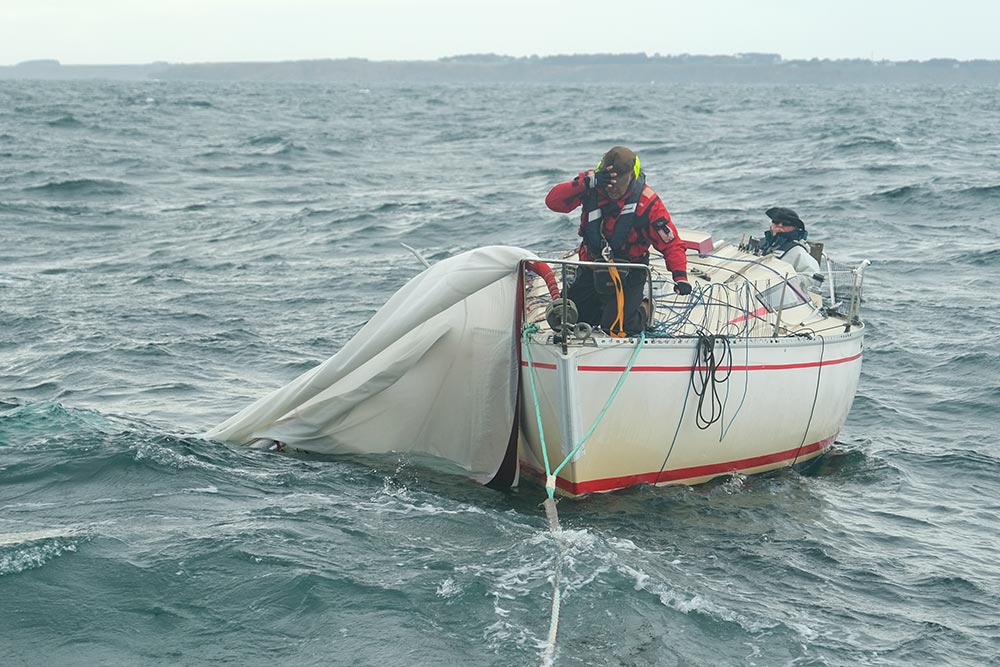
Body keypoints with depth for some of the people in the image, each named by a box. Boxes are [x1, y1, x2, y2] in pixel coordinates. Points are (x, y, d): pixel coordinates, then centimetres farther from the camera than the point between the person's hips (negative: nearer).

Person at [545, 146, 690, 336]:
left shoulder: (647, 202, -21)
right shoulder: (592, 186, -15)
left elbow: (671, 244, -16)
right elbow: (553, 201, -26)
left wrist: (680, 277, -32)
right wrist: (587, 182, -39)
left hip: (629, 275, -4)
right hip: (592, 269, 4)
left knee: (616, 326, -19)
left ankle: (644, 310, 15)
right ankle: (605, 305, 29)